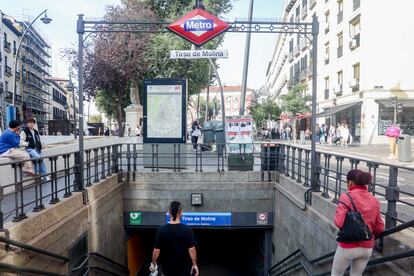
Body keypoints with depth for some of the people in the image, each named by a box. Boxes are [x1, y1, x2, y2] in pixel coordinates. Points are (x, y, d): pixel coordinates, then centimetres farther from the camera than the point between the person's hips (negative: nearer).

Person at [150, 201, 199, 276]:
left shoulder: (161, 230, -16)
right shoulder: (187, 230, -18)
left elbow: (156, 250, -10)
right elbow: (191, 250, -14)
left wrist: (153, 263, 6)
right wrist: (195, 265, 0)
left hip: (167, 267, 1)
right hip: (184, 267, -1)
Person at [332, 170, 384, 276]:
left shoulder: (346, 197, -16)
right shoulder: (374, 200, 1)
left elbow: (339, 223, -22)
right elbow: (380, 228, 6)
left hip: (348, 246, -5)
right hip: (367, 248, 5)